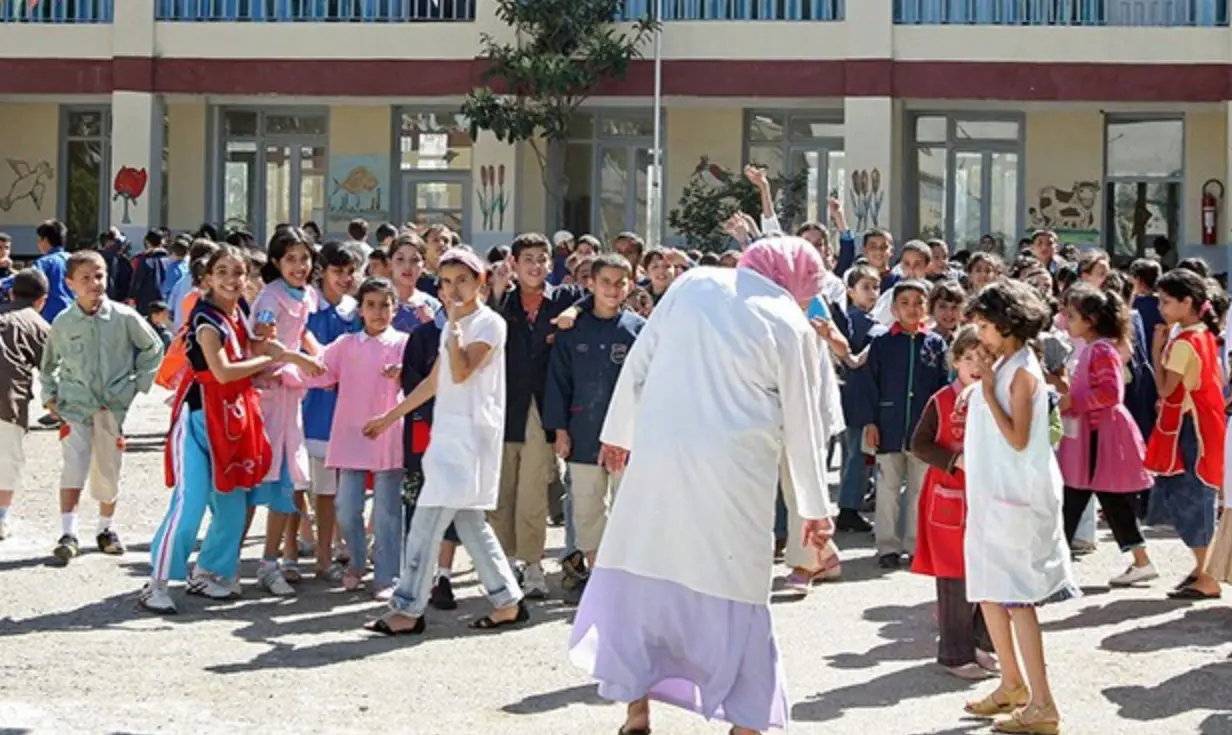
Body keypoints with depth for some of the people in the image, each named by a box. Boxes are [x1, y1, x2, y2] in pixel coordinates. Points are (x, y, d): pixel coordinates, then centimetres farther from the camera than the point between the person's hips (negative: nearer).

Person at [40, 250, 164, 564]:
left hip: (114, 406, 1)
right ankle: (68, 533, -16)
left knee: (109, 470, 9)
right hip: (74, 405, -1)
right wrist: (49, 394, 8)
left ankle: (106, 529, 28)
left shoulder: (124, 317, -5)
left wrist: (139, 383, 3)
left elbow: (153, 348, 8)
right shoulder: (63, 323, -1)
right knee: (74, 465, -15)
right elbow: (49, 362, 16)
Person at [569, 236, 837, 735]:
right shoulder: (791, 328, -1)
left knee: (641, 573, 11)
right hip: (733, 474, -2)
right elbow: (803, 423, 3)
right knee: (734, 591, 6)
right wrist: (815, 507, 12)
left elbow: (639, 362, 8)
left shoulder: (692, 285, 5)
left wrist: (619, 431, 20)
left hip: (658, 455, 2)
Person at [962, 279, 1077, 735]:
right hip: (991, 494, 9)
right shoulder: (1002, 366, 11)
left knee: (1016, 598, -9)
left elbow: (1018, 439, -22)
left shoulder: (1022, 372, -14)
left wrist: (988, 391, -20)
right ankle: (1013, 685, 29)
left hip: (1015, 499, -9)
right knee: (989, 592, 16)